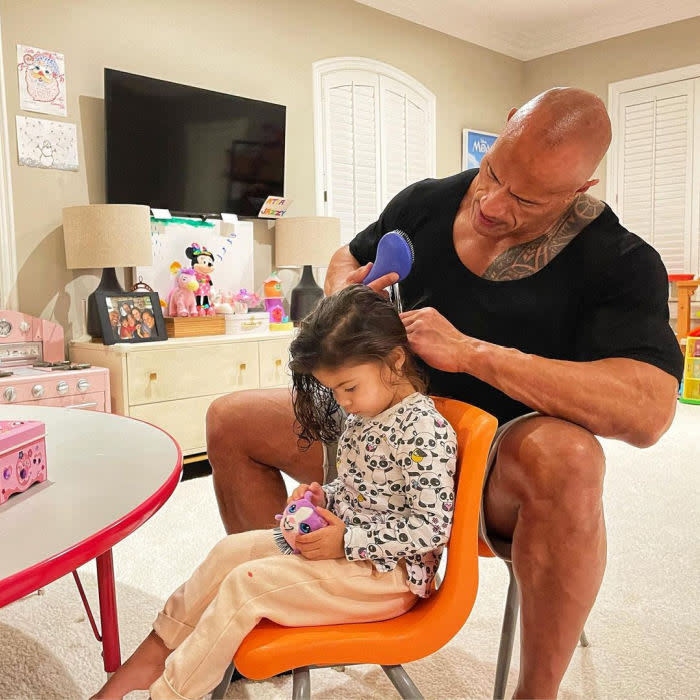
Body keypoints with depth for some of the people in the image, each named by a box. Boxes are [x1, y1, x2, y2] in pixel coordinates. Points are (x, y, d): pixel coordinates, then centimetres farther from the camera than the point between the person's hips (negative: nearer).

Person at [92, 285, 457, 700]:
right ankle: (155, 654, 15)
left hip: (389, 572, -9)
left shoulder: (425, 430, -23)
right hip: (343, 542, 9)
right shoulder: (365, 416, 5)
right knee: (231, 551, 4)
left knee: (246, 584, -16)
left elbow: (432, 526, -25)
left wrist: (346, 541, -24)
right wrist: (323, 497, -2)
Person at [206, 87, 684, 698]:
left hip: (503, 469, -4)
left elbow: (648, 411, -31)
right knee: (230, 422, -2)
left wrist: (472, 352, -34)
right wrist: (346, 294, -9)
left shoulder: (621, 263, -15)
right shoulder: (425, 203, -2)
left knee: (563, 455, -40)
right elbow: (347, 258, 17)